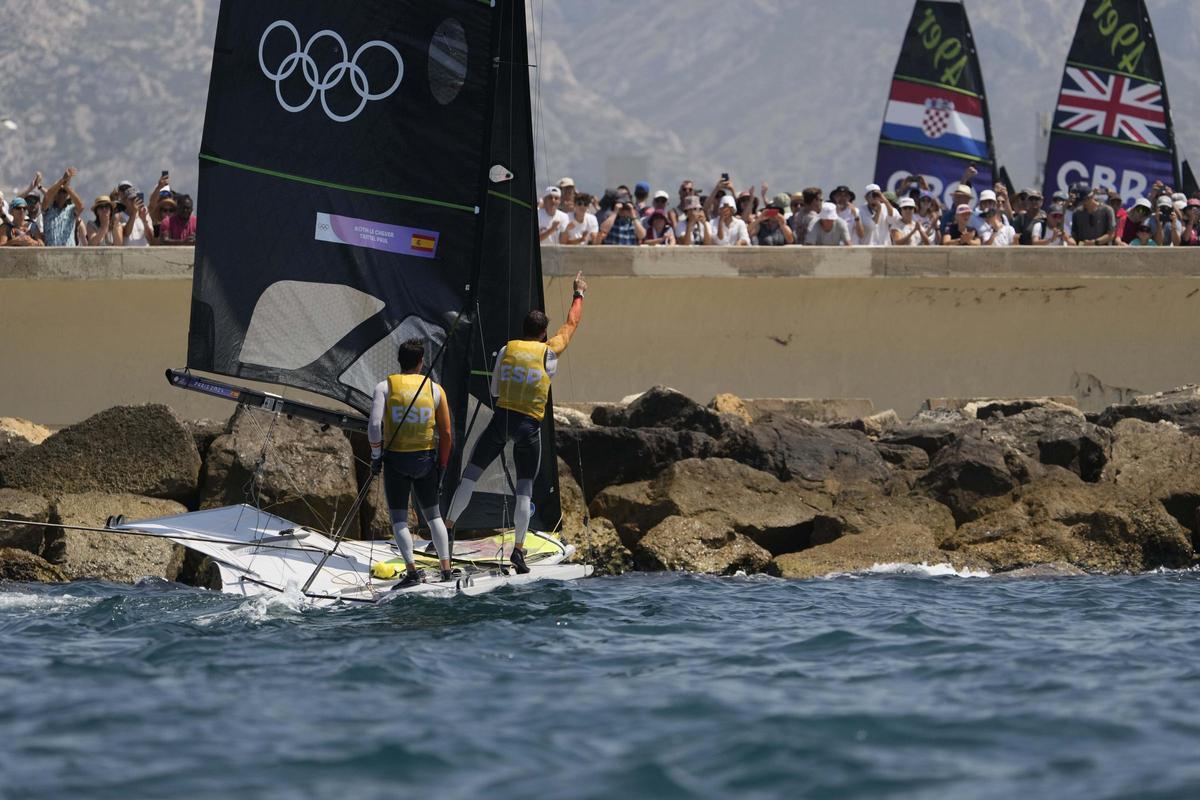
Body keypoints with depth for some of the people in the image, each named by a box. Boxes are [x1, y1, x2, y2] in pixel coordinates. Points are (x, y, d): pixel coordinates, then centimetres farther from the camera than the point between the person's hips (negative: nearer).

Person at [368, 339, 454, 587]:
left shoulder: (385, 387, -5)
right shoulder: (435, 389, 2)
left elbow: (374, 424, -18)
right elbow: (446, 434, 3)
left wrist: (376, 456, -5)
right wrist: (441, 467, 14)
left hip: (395, 460, -2)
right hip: (425, 461, 2)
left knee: (399, 518, 4)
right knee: (433, 515, 17)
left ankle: (411, 571, -9)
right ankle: (446, 568, 12)